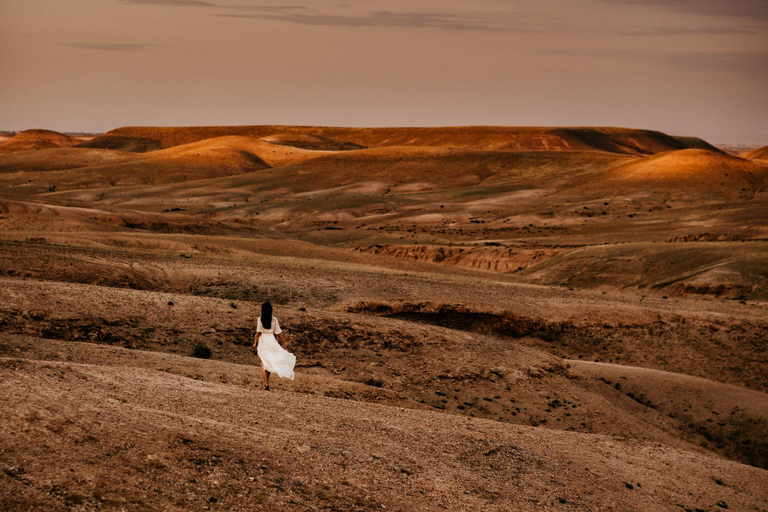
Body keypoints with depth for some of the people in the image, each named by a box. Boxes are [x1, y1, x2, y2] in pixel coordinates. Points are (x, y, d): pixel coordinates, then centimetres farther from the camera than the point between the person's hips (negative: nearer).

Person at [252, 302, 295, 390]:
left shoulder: (260, 319, -8)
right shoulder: (274, 320, -2)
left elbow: (258, 332, -9)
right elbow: (278, 332, 1)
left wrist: (255, 342, -2)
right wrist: (284, 341, 11)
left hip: (263, 341, -2)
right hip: (271, 341, 2)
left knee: (264, 363, 2)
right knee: (270, 362, 18)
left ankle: (266, 383, -8)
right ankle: (266, 381, 23)